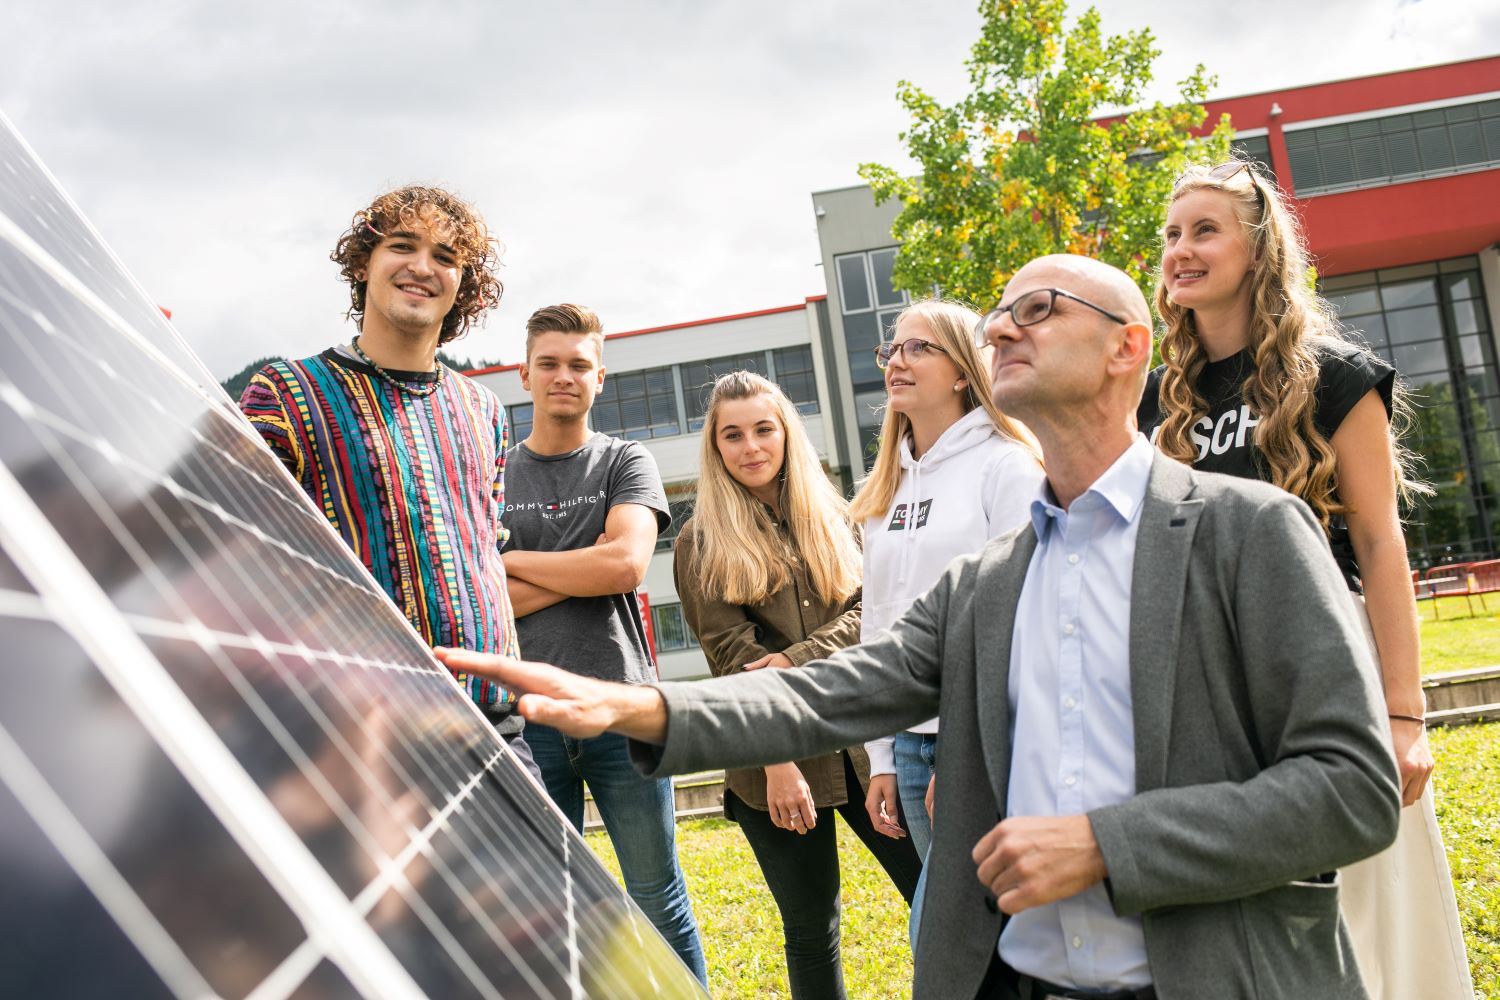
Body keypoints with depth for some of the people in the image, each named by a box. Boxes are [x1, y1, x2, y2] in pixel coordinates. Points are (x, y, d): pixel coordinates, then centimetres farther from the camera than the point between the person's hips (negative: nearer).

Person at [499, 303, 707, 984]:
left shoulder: (626, 464, 6)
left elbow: (627, 565, -12)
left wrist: (512, 559, -4)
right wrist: (589, 570, -8)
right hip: (528, 716, 1)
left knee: (659, 901, 7)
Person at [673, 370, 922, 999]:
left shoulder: (833, 518, 12)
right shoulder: (701, 544, 1)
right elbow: (732, 658, -7)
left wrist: (796, 658, -14)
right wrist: (777, 763, -14)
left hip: (861, 738, 3)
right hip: (779, 759, -2)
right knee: (812, 930, 6)